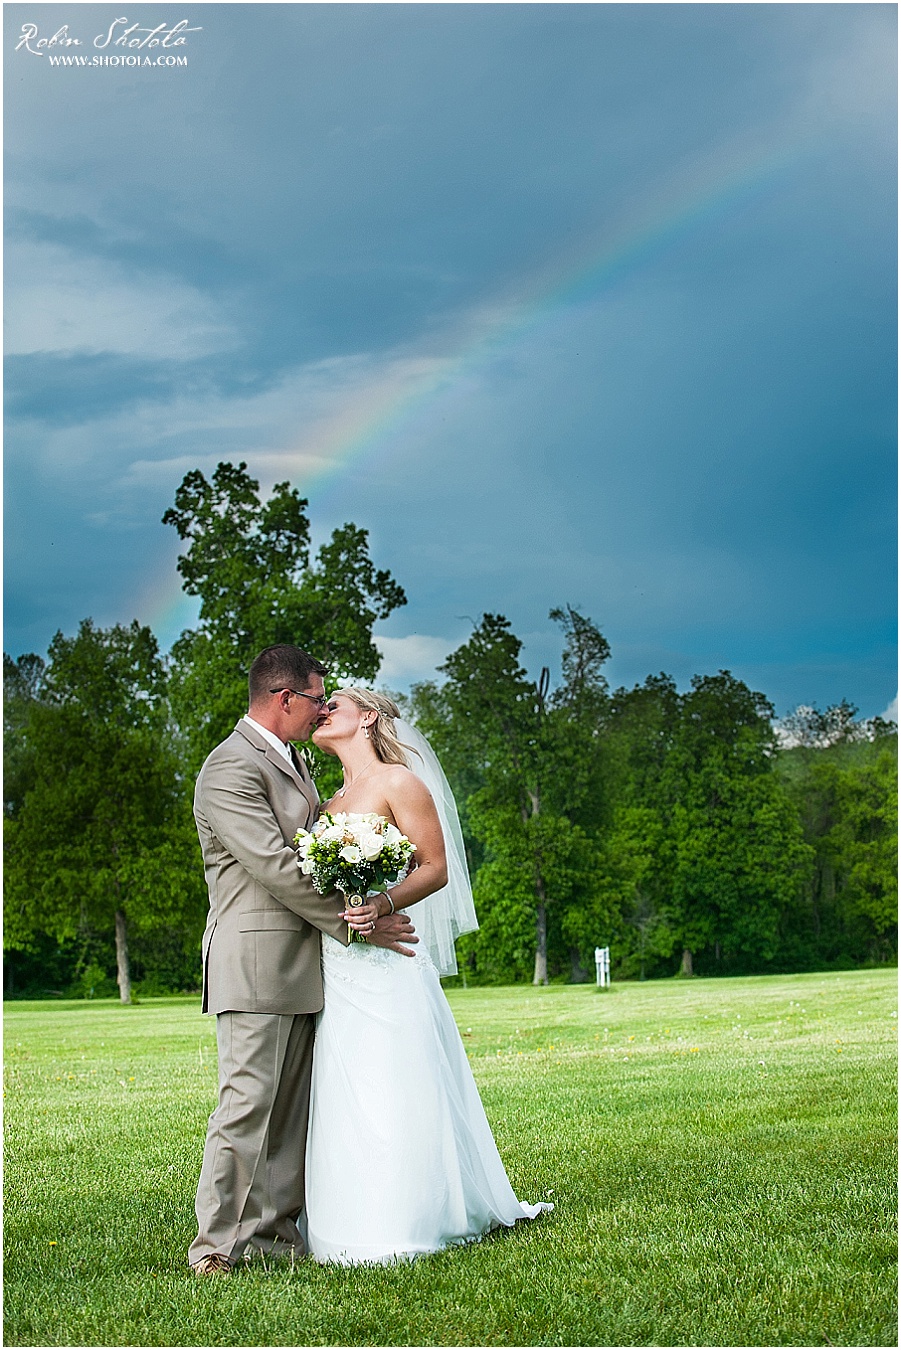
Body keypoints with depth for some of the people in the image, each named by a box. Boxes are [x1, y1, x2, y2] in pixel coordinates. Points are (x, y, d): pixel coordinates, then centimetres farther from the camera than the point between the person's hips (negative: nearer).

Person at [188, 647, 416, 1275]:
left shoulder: (292, 762, 19)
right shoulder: (230, 769, -13)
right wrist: (352, 922, -13)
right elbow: (275, 868, -18)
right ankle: (217, 1247, -4)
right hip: (255, 963, -9)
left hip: (304, 961, 9)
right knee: (248, 1103, -9)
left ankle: (278, 1229, 13)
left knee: (293, 1106, 8)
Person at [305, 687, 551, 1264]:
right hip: (336, 971, 7)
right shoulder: (332, 803, 20)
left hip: (386, 963, -7)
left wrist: (383, 906, -23)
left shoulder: (398, 781, -2)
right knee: (343, 1098, 5)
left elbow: (436, 867, -8)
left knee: (394, 1095, -6)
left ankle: (402, 1223, 1)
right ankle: (356, 1222, 11)